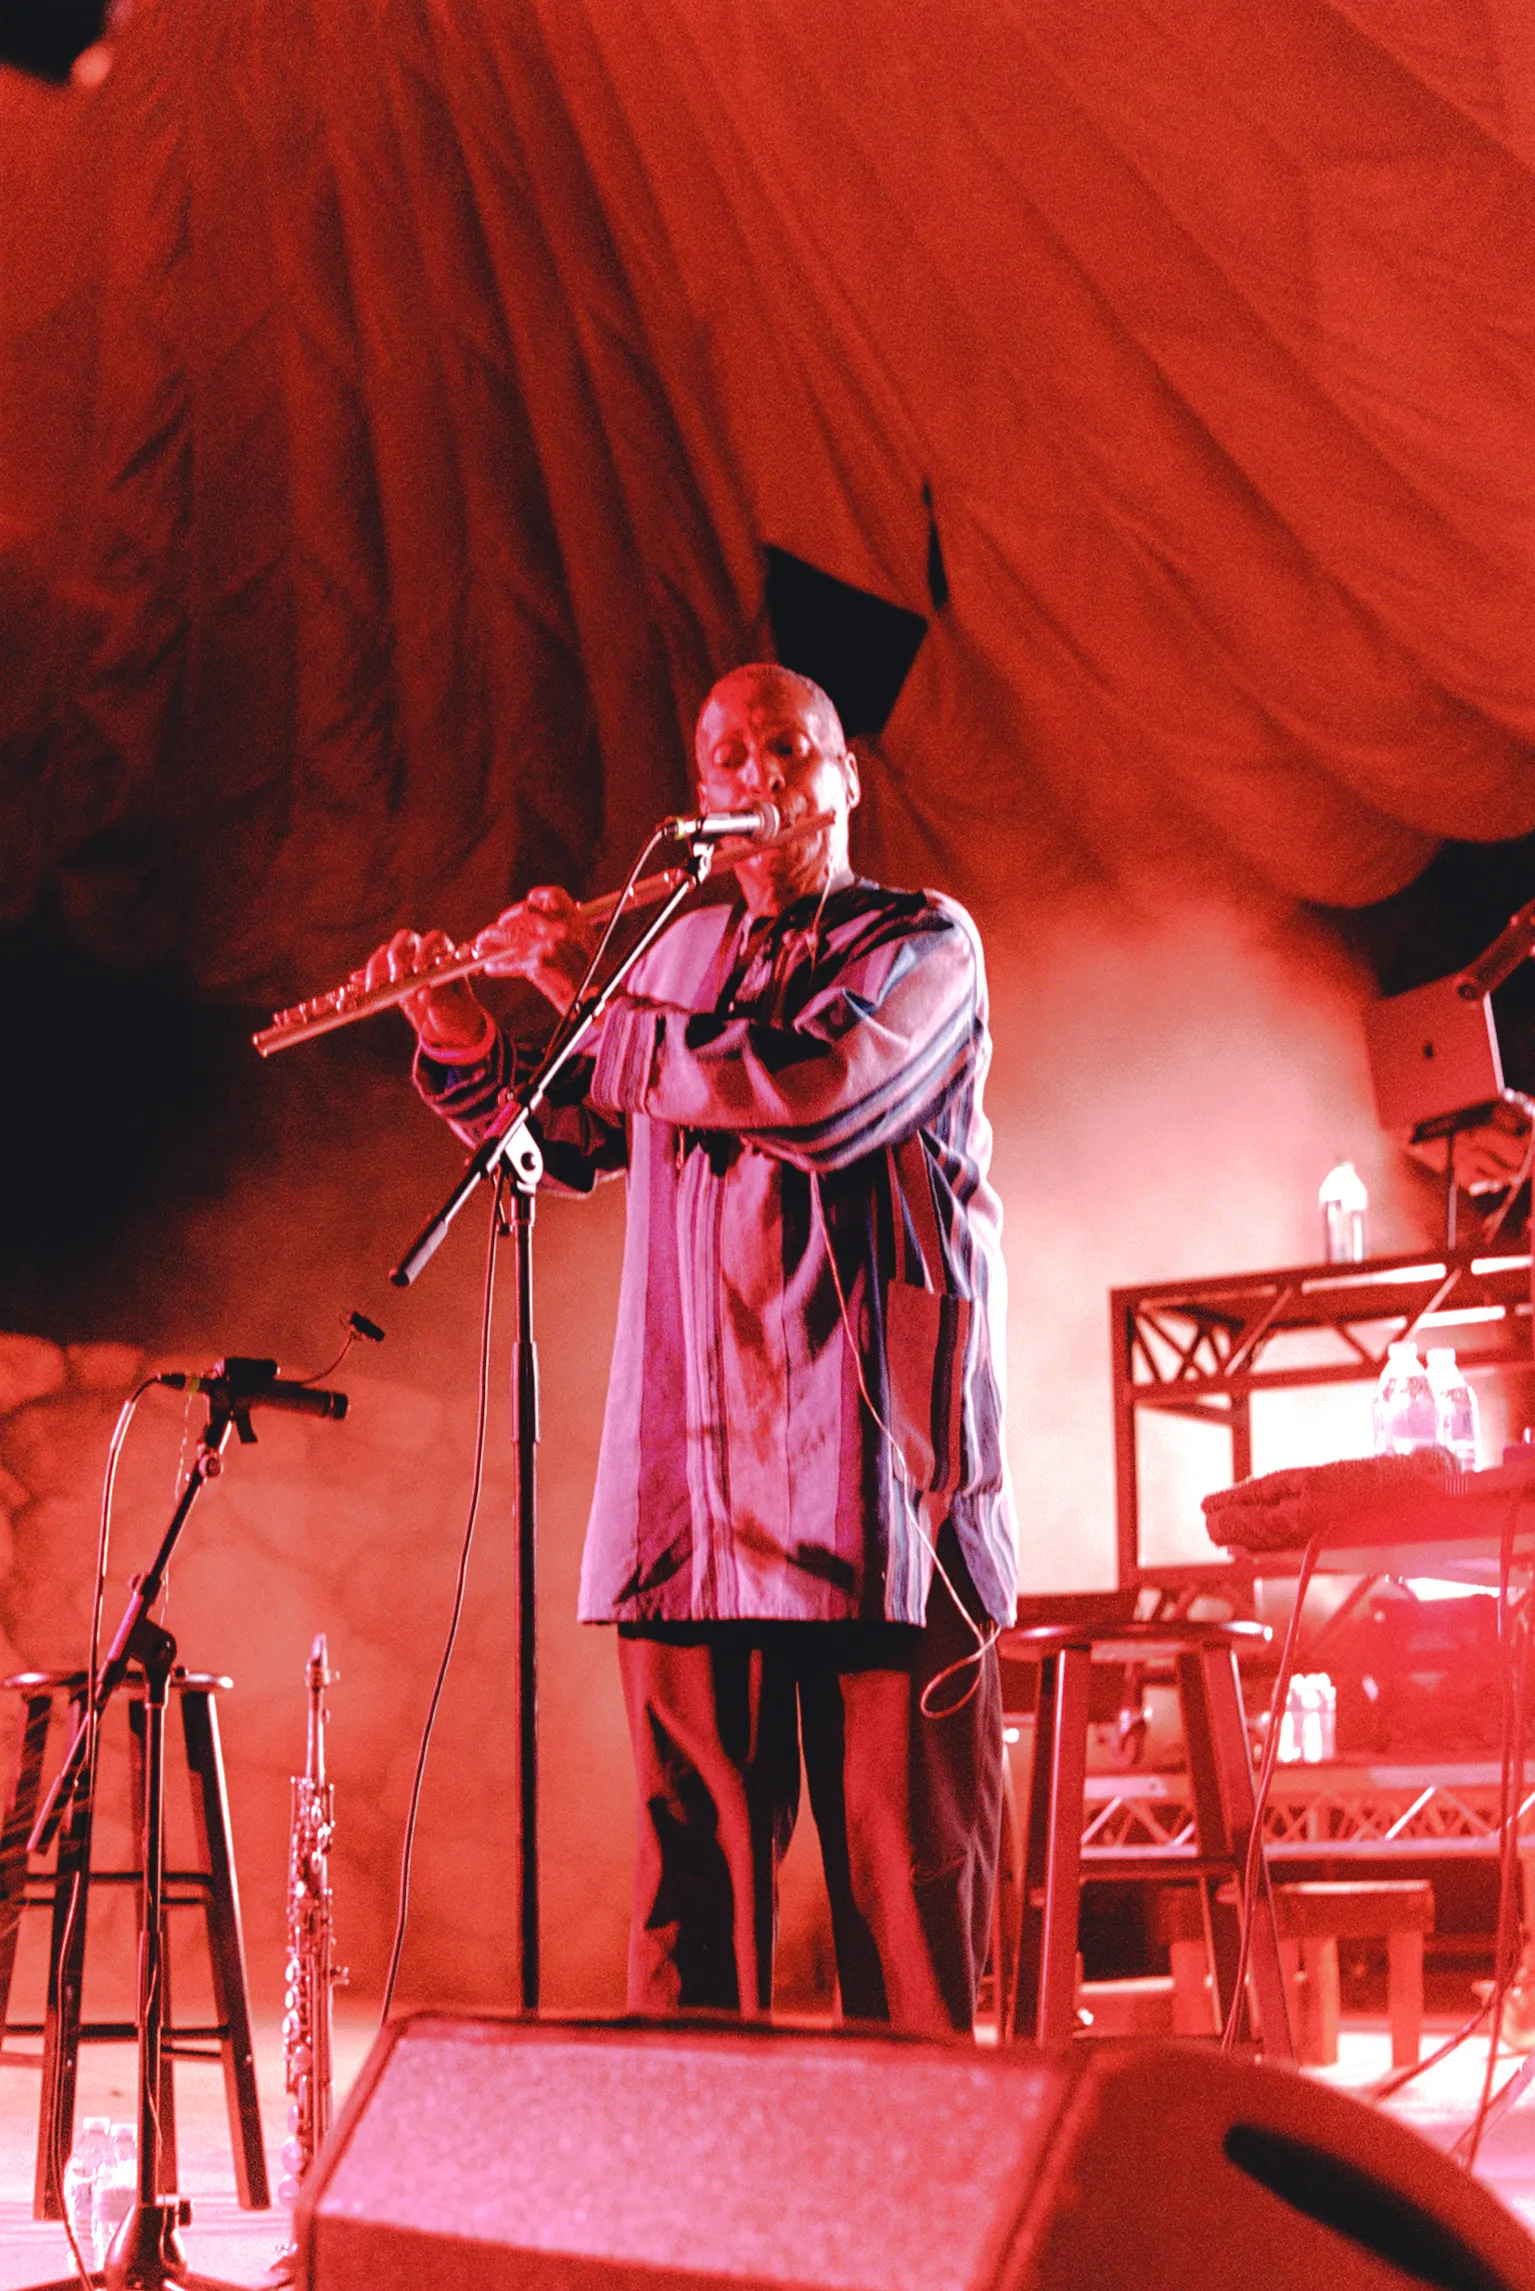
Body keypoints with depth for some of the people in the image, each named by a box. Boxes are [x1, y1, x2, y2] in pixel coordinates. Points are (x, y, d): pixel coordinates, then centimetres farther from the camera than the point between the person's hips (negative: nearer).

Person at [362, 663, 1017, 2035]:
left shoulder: (925, 942, 1)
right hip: (694, 1497, 5)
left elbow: (818, 1090, -18)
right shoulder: (674, 956, 18)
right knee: (694, 1865, 7)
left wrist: (589, 999, -10)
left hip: (878, 1479, -4)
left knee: (909, 1877, -1)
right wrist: (463, 1045, 10)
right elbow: (571, 1141, 28)